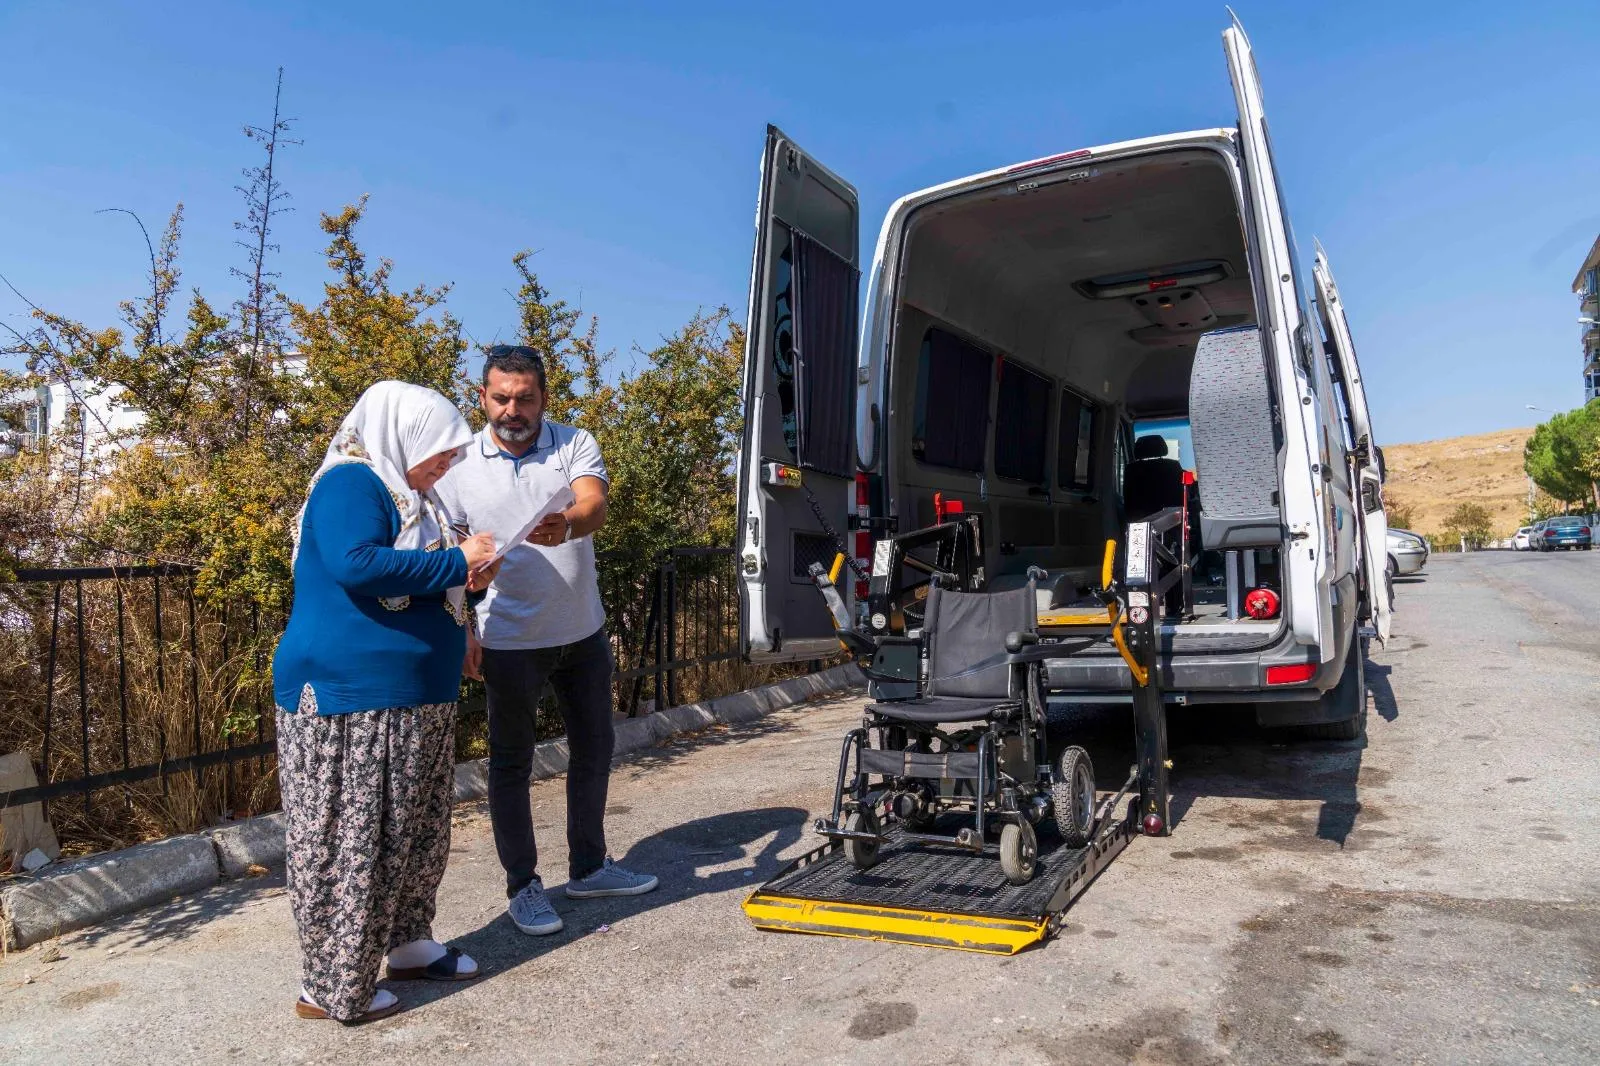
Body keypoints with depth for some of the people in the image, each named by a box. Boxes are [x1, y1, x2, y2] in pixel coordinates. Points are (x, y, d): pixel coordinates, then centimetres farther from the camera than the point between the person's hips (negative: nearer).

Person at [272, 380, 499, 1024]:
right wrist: (456, 563, -21)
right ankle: (332, 989, 11)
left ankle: (408, 945, 32)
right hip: (352, 698, -10)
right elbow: (355, 562, -29)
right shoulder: (351, 483, -13)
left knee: (416, 832, 17)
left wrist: (463, 575, 6)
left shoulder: (404, 493, 17)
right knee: (349, 839, -1)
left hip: (413, 701, 10)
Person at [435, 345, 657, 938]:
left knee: (594, 748, 15)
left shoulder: (575, 444, -4)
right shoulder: (461, 465, -4)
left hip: (583, 631, 3)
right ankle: (522, 885, 24)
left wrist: (564, 524, -45)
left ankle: (588, 866, 34)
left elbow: (594, 505, -22)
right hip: (509, 640, -2)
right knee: (512, 762, 8)